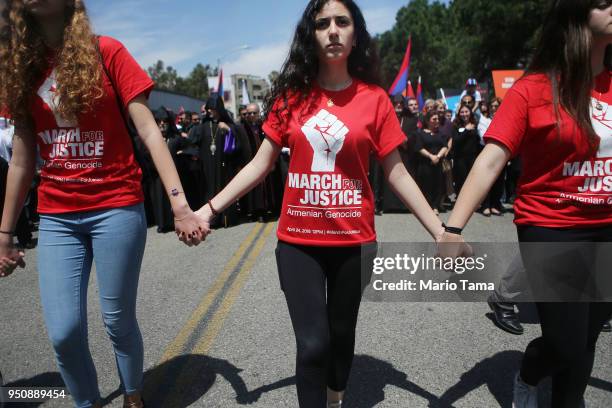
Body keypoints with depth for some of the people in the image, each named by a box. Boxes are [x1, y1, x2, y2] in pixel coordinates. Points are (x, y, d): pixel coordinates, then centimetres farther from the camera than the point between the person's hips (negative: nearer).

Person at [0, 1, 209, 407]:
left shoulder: (106, 52, -3)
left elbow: (149, 132, -10)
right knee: (63, 332, 2)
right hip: (56, 217, 4)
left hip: (117, 209, -3)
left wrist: (180, 205, -20)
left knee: (118, 321, 7)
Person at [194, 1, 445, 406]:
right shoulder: (292, 95, 1)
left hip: (353, 240, 1)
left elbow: (397, 173, -1)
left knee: (341, 333, 17)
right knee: (313, 343, -2)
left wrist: (441, 232, -5)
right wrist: (209, 209, -4)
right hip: (298, 241, 0)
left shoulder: (374, 98, -2)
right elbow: (260, 165, 3)